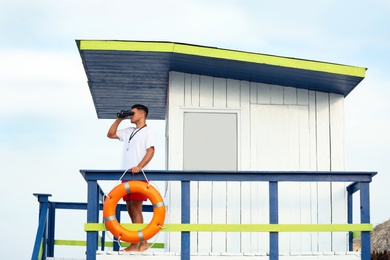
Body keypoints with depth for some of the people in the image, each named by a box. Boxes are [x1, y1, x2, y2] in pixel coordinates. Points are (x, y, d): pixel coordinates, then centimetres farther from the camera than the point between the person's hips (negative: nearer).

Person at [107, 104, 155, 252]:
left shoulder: (147, 132, -2)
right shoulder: (128, 131, 19)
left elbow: (150, 151, -12)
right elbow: (110, 134, 23)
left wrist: (139, 167, -24)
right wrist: (119, 119, 14)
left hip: (139, 175, -8)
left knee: (136, 209, -9)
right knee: (130, 209, 7)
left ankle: (135, 244, -10)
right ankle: (142, 242, 13)